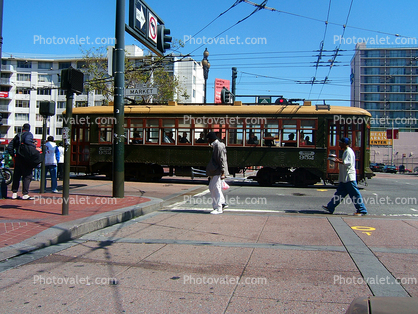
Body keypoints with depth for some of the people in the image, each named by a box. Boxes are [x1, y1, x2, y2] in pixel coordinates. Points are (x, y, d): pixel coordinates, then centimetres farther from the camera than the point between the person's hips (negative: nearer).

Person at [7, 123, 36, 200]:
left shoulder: (17, 136, 18)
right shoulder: (29, 134, -2)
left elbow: (9, 147, 16)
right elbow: (27, 141, -25)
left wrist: (13, 155, 20)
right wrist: (35, 147, -18)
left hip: (18, 158, 7)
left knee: (16, 176, 11)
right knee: (27, 176, -4)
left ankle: (14, 193, 14)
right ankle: (25, 194, -7)